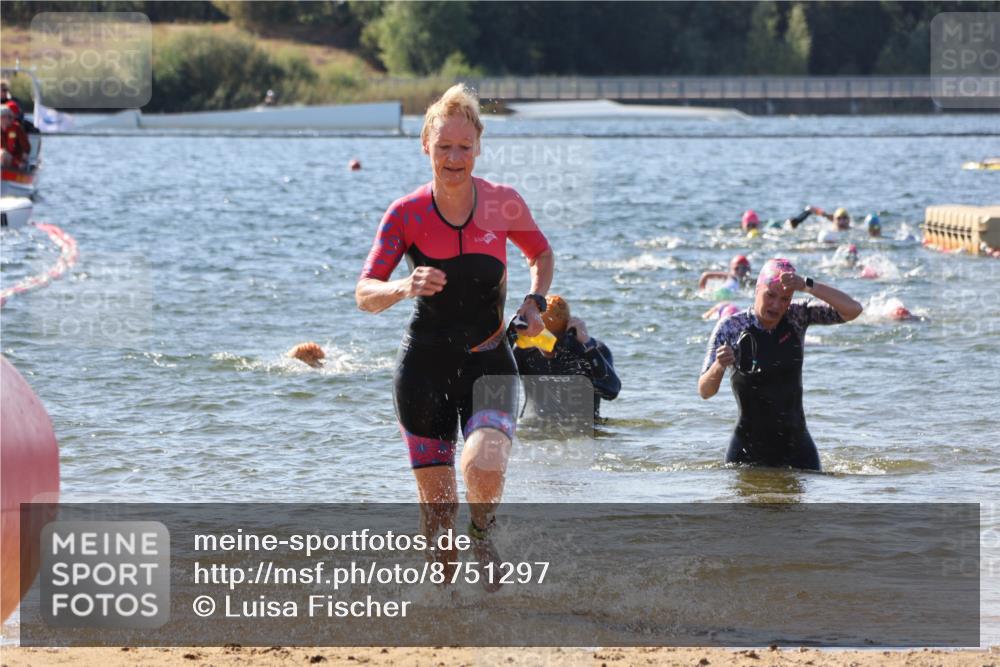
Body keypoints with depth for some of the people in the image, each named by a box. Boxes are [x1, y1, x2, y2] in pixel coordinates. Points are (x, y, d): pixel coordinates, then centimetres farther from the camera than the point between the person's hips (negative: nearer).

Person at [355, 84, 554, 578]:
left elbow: (541, 254, 17)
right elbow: (364, 294, -12)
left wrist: (535, 301, -2)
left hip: (489, 364, 0)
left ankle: (481, 533, 9)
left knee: (485, 470, -25)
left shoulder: (503, 203, -3)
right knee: (435, 500, -1)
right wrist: (404, 288, -33)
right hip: (425, 366, 0)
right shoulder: (406, 213, -7)